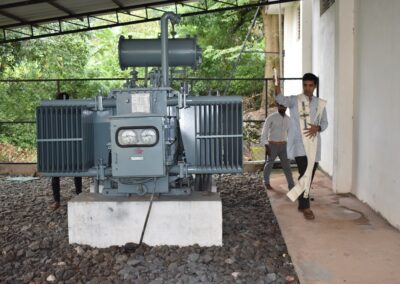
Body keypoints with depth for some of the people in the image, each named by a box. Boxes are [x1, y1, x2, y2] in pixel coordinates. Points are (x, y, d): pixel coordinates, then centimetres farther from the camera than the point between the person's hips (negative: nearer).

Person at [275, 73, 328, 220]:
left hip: (314, 144, 5)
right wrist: (277, 92, -43)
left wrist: (317, 128, -10)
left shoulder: (320, 103, 9)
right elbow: (282, 100, -22)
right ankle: (306, 207, -6)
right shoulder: (295, 100, -2)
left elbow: (325, 122, 13)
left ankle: (302, 204, 27)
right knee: (305, 174, -15)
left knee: (309, 175, 12)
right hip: (299, 143, -4)